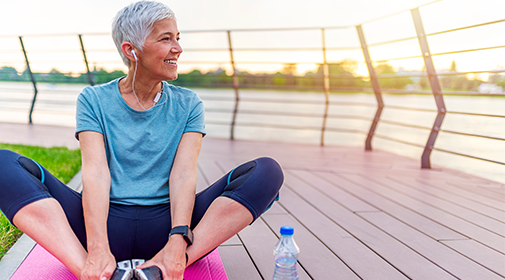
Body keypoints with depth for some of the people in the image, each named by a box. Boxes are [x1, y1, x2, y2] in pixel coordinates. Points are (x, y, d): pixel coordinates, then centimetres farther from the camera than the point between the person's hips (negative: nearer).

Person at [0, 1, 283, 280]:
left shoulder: (188, 104, 9)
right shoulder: (93, 100, 6)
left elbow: (183, 175, -6)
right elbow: (96, 173, -9)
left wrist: (177, 243, -24)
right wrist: (98, 249, -26)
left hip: (164, 223, 1)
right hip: (108, 221, 0)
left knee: (267, 171, -18)